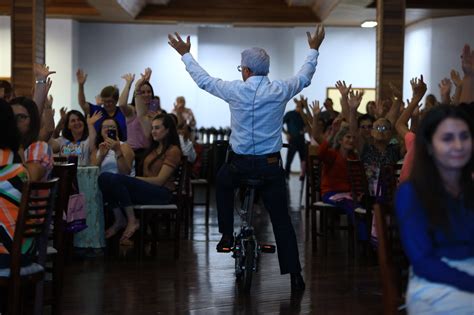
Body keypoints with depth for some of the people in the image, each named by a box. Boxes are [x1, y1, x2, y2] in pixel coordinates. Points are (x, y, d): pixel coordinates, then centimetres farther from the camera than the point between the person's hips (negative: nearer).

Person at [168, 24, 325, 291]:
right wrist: (314, 50, 33)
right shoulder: (280, 91, -5)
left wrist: (186, 54, 24)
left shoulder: (235, 91, -7)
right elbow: (305, 77, 15)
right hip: (271, 165, 1)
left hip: (239, 164, 0)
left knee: (223, 184, 34)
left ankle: (227, 235, 26)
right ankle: (295, 276, 5)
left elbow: (203, 79, 9)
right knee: (282, 219, 8)